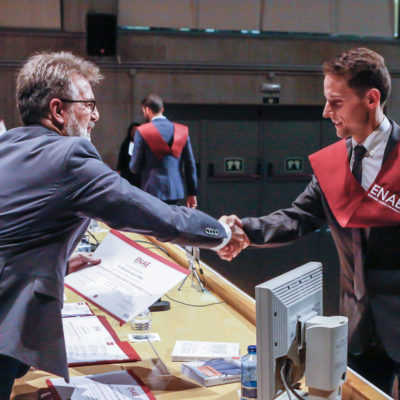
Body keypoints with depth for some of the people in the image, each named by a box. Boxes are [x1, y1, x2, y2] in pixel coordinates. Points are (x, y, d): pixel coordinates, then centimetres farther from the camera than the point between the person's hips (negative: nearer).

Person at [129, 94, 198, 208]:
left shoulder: (142, 131, -6)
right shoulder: (182, 131, 4)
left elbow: (134, 167, -5)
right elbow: (190, 164, 5)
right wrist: (192, 193, 12)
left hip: (152, 191, -4)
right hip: (176, 191, 4)